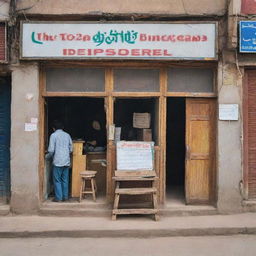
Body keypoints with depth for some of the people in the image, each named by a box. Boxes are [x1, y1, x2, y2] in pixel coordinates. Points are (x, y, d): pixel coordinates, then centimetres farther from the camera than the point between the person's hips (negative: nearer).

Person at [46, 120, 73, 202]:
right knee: (65, 180, 12)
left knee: (57, 180, 3)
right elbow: (71, 149, 11)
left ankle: (58, 197, 4)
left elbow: (51, 150, -11)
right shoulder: (67, 135, 9)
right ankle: (65, 196, 16)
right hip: (66, 161, 5)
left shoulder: (53, 135, -7)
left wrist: (47, 156, 7)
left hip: (57, 161, -5)